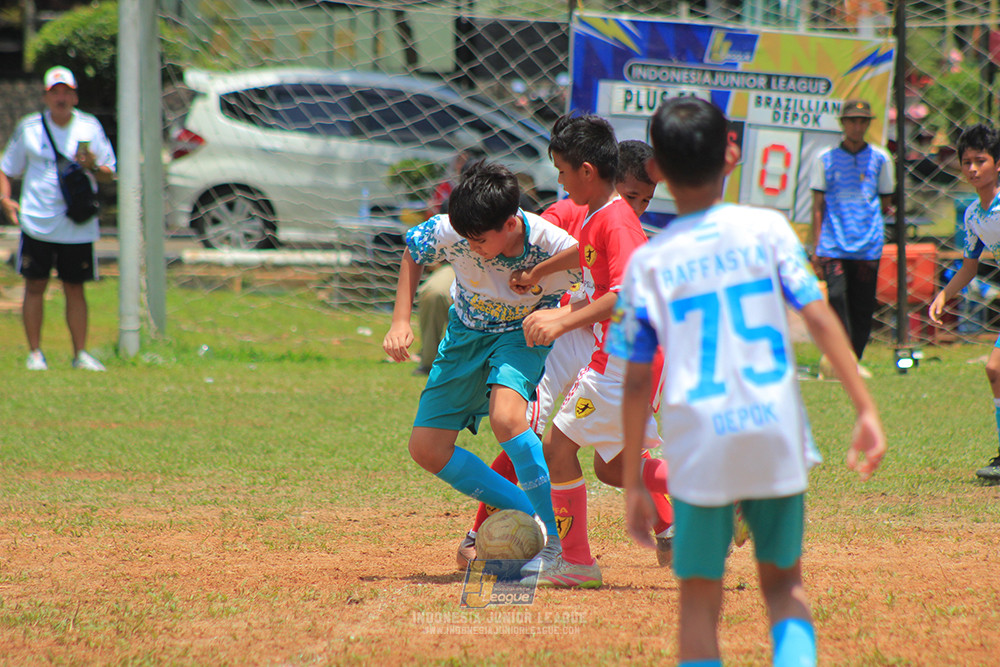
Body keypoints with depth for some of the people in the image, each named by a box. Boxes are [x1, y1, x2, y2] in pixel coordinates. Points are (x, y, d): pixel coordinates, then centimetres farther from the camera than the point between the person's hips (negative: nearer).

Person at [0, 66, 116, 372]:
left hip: (78, 228, 0)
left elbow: (109, 174, 8)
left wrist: (93, 165, -14)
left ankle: (80, 353, 11)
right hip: (37, 223, 0)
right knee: (35, 286, 1)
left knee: (75, 288, 5)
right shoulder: (29, 128, 4)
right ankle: (35, 353, 9)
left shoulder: (90, 127, 5)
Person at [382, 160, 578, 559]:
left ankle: (553, 538, -24)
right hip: (467, 332, 4)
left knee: (506, 417, -34)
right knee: (426, 449, -2)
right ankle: (525, 516, 10)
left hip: (524, 333, -4)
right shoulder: (450, 232, -27)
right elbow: (412, 252, -3)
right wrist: (400, 321, -9)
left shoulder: (555, 247, -33)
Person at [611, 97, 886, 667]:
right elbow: (821, 320, -7)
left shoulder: (649, 262, 1)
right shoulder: (767, 229, 1)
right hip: (777, 437, 1)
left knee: (700, 600, 9)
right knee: (784, 582, 18)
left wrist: (633, 483, 7)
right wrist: (867, 410, -5)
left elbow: (637, 384, 1)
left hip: (698, 446, -1)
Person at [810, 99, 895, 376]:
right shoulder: (825, 159, 7)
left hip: (868, 246, 1)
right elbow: (818, 206, 8)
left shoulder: (880, 158, 9)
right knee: (837, 296, -15)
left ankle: (853, 361, 11)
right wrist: (816, 248, 3)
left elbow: (886, 203, 17)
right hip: (833, 245, -1)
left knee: (863, 306, 1)